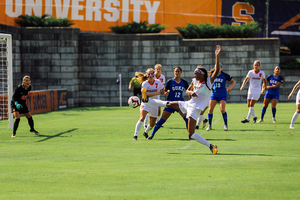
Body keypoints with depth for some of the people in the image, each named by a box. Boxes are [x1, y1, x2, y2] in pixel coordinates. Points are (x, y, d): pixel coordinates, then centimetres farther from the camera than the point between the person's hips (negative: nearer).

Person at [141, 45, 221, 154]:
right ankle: (147, 100, 39)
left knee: (191, 134, -16)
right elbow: (187, 91, 18)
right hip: (188, 104, 8)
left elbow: (217, 70, -27)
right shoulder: (194, 81, 4)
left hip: (195, 108, -8)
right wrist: (190, 93, -7)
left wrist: (217, 56, -34)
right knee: (168, 103, 24)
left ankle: (211, 146, -10)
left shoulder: (209, 81, -15)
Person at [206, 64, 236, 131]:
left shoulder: (225, 75, -5)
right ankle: (209, 125, 7)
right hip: (214, 94, 2)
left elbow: (233, 81, 5)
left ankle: (225, 125, 1)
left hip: (222, 95, -2)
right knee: (210, 109, -8)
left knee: (222, 110, -17)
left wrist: (230, 87, -13)